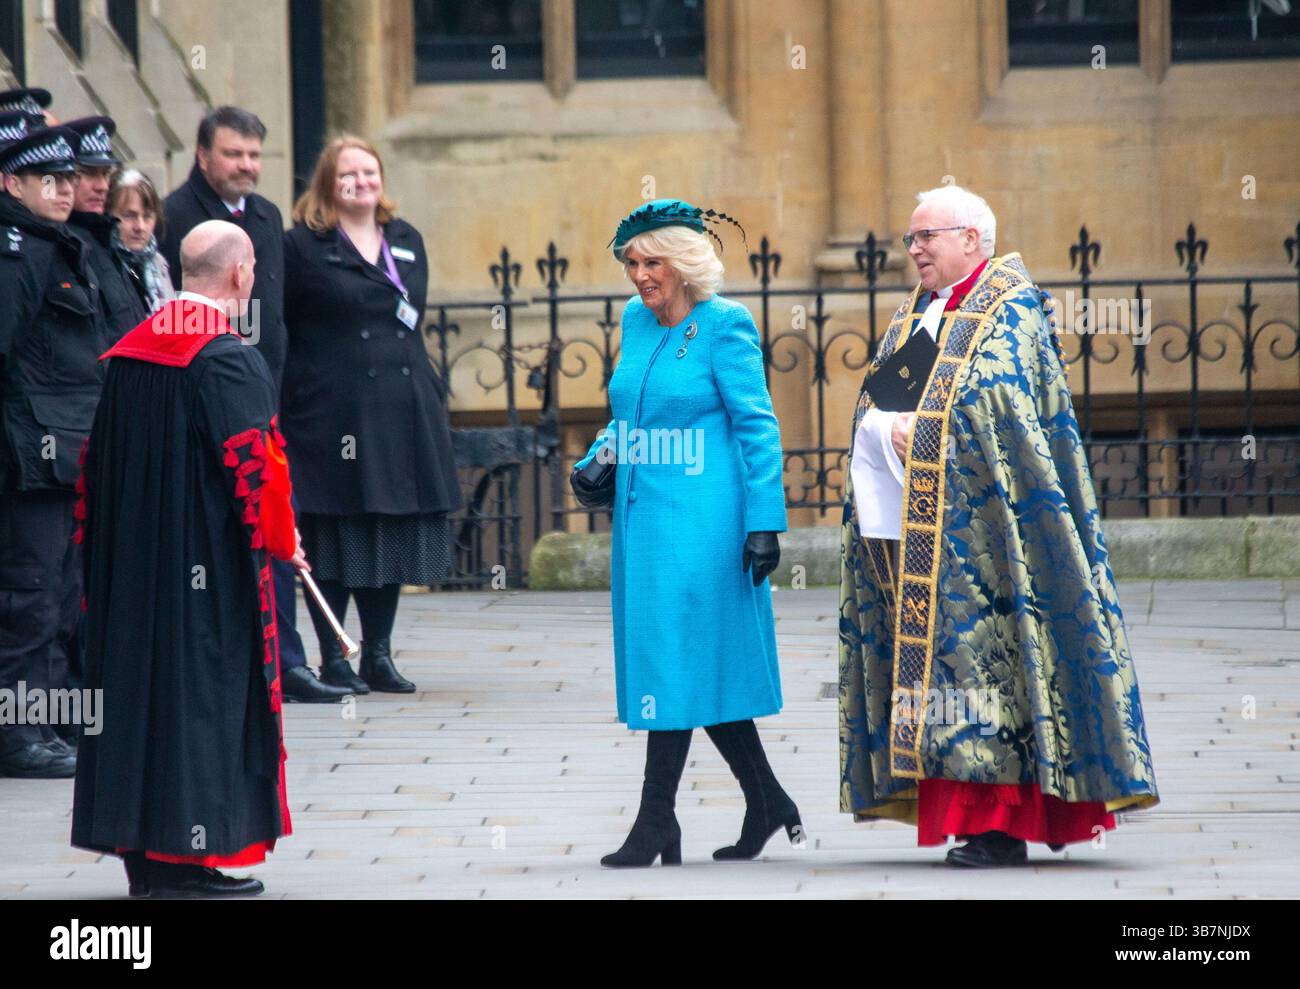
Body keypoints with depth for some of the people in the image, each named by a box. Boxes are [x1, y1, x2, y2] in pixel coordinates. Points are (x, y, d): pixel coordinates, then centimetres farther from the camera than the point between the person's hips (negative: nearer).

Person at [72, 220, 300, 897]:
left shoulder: (127, 353, 8)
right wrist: (283, 541, 1)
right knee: (203, 691, -2)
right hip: (210, 569, -7)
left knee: (138, 686, 10)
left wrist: (100, 551, 18)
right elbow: (254, 466, -16)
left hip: (130, 561, 7)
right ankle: (187, 849, -2)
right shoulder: (229, 361, -15)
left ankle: (141, 853, 13)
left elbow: (97, 460, 12)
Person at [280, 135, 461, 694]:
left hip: (402, 411, 5)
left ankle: (378, 654, 16)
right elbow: (277, 328, -4)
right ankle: (332, 659, 3)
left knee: (394, 534, 8)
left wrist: (428, 392, 11)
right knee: (335, 539, -3)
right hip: (332, 411, -5)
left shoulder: (407, 241, 15)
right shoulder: (302, 246, -2)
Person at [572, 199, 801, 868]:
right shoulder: (636, 319, 12)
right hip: (643, 517, 7)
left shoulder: (723, 325, -9)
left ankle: (656, 823, -3)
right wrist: (599, 458, 6)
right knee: (708, 664, 11)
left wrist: (763, 523, -14)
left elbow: (758, 425, -10)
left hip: (700, 522, -7)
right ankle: (766, 804, 22)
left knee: (676, 658, -7)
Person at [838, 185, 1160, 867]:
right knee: (943, 654, 4)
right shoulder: (918, 314, 20)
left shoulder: (1011, 312, -3)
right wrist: (893, 430, -5)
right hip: (914, 524, 8)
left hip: (979, 519, -8)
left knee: (984, 650, -11)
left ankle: (1003, 825, -12)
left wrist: (922, 432, -12)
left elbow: (999, 412, -14)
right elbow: (870, 407, 15)